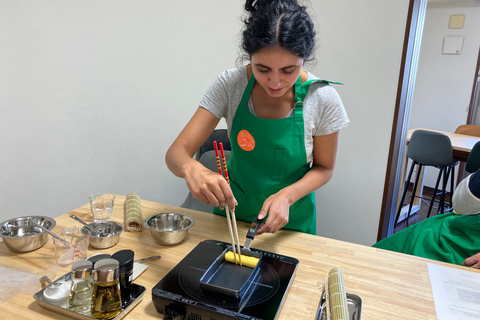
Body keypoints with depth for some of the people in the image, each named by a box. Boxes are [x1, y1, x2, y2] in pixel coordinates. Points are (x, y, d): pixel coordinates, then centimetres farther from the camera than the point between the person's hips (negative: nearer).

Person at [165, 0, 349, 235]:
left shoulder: (323, 99, -22)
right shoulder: (230, 84, -21)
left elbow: (323, 168, -8)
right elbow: (176, 152, -21)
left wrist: (287, 196, -26)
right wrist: (192, 168, -45)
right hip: (232, 210, 2)